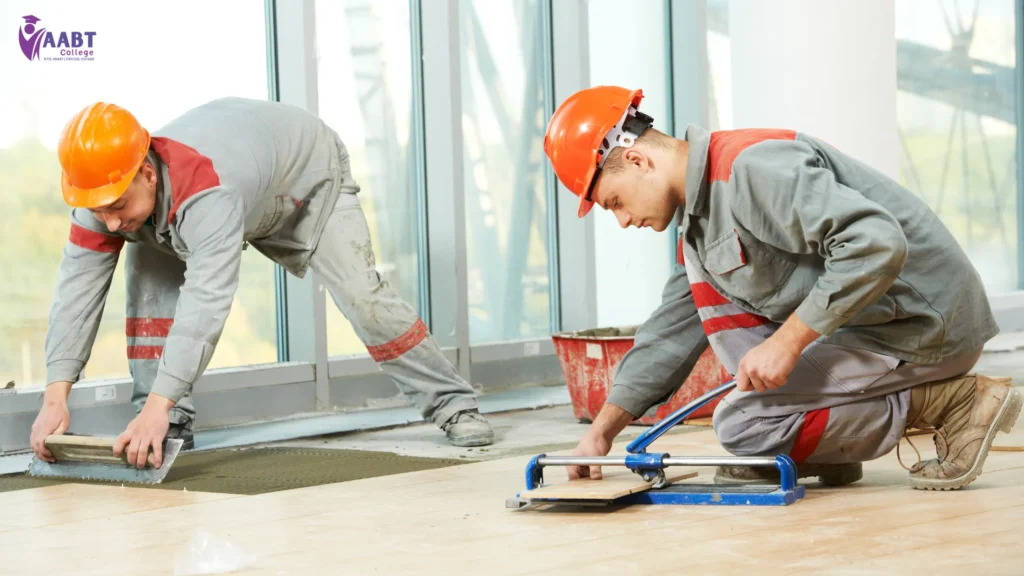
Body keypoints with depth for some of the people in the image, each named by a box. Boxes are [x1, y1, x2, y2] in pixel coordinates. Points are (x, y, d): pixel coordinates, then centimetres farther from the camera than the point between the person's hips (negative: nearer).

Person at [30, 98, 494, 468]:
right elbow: (76, 292, -29)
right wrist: (55, 398, -40)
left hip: (308, 169, -6)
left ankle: (452, 405, 1)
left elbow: (205, 302, -56)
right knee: (147, 272, -14)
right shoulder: (103, 191, -30)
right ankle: (172, 426, -10)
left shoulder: (205, 192, -50)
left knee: (361, 294, -16)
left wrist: (158, 405, -63)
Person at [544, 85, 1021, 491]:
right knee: (703, 264, 9)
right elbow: (672, 331, 21)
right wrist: (602, 430, 15)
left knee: (741, 425, -14)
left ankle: (950, 404, -8)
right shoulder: (699, 215, 13)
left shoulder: (752, 165, -20)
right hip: (863, 324, 10)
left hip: (925, 327, -10)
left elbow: (876, 243, -30)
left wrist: (785, 343, -26)